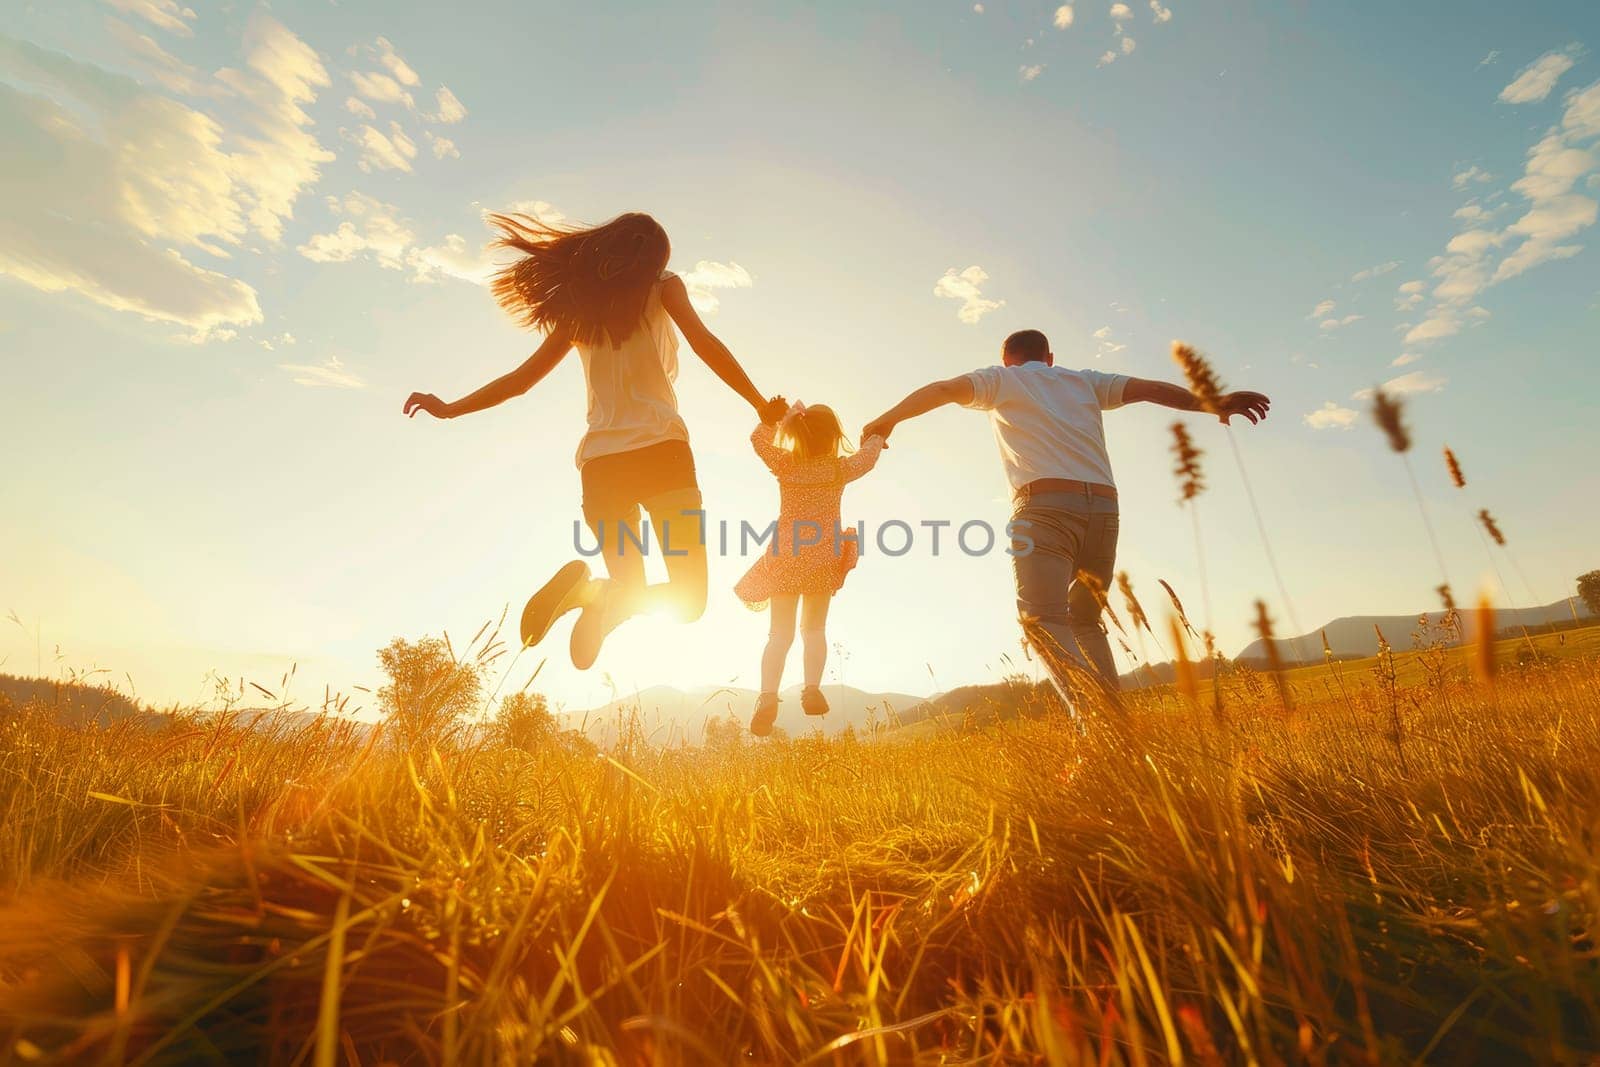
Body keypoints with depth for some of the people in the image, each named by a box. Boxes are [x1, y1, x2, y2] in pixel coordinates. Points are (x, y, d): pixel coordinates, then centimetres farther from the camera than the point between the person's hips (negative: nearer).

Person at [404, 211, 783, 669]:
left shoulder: (578, 307, 19)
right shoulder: (661, 284, 11)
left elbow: (520, 380, 19)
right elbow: (704, 343, -6)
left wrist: (449, 408, 31)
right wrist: (761, 405, -3)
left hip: (600, 462, 4)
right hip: (659, 448, -4)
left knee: (631, 596, 15)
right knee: (689, 597, 2)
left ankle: (588, 590, -19)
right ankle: (601, 593, -27)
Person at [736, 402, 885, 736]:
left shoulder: (784, 464, -4)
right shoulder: (840, 469, -5)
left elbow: (758, 438, 9)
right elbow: (868, 455, 14)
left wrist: (772, 416, 16)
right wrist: (877, 438, 33)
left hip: (785, 559, 1)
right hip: (823, 561, 0)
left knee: (781, 633, 3)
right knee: (815, 630, 18)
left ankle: (768, 697, -10)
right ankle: (812, 690, 14)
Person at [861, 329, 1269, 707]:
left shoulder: (1002, 378, 18)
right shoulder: (1086, 381, 28)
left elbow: (944, 389, 5)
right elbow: (1150, 388, 20)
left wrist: (887, 420, 9)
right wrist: (1211, 403, 20)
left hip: (1045, 506, -5)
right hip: (1104, 507, 5)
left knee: (1042, 620, -14)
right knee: (1084, 621, 17)